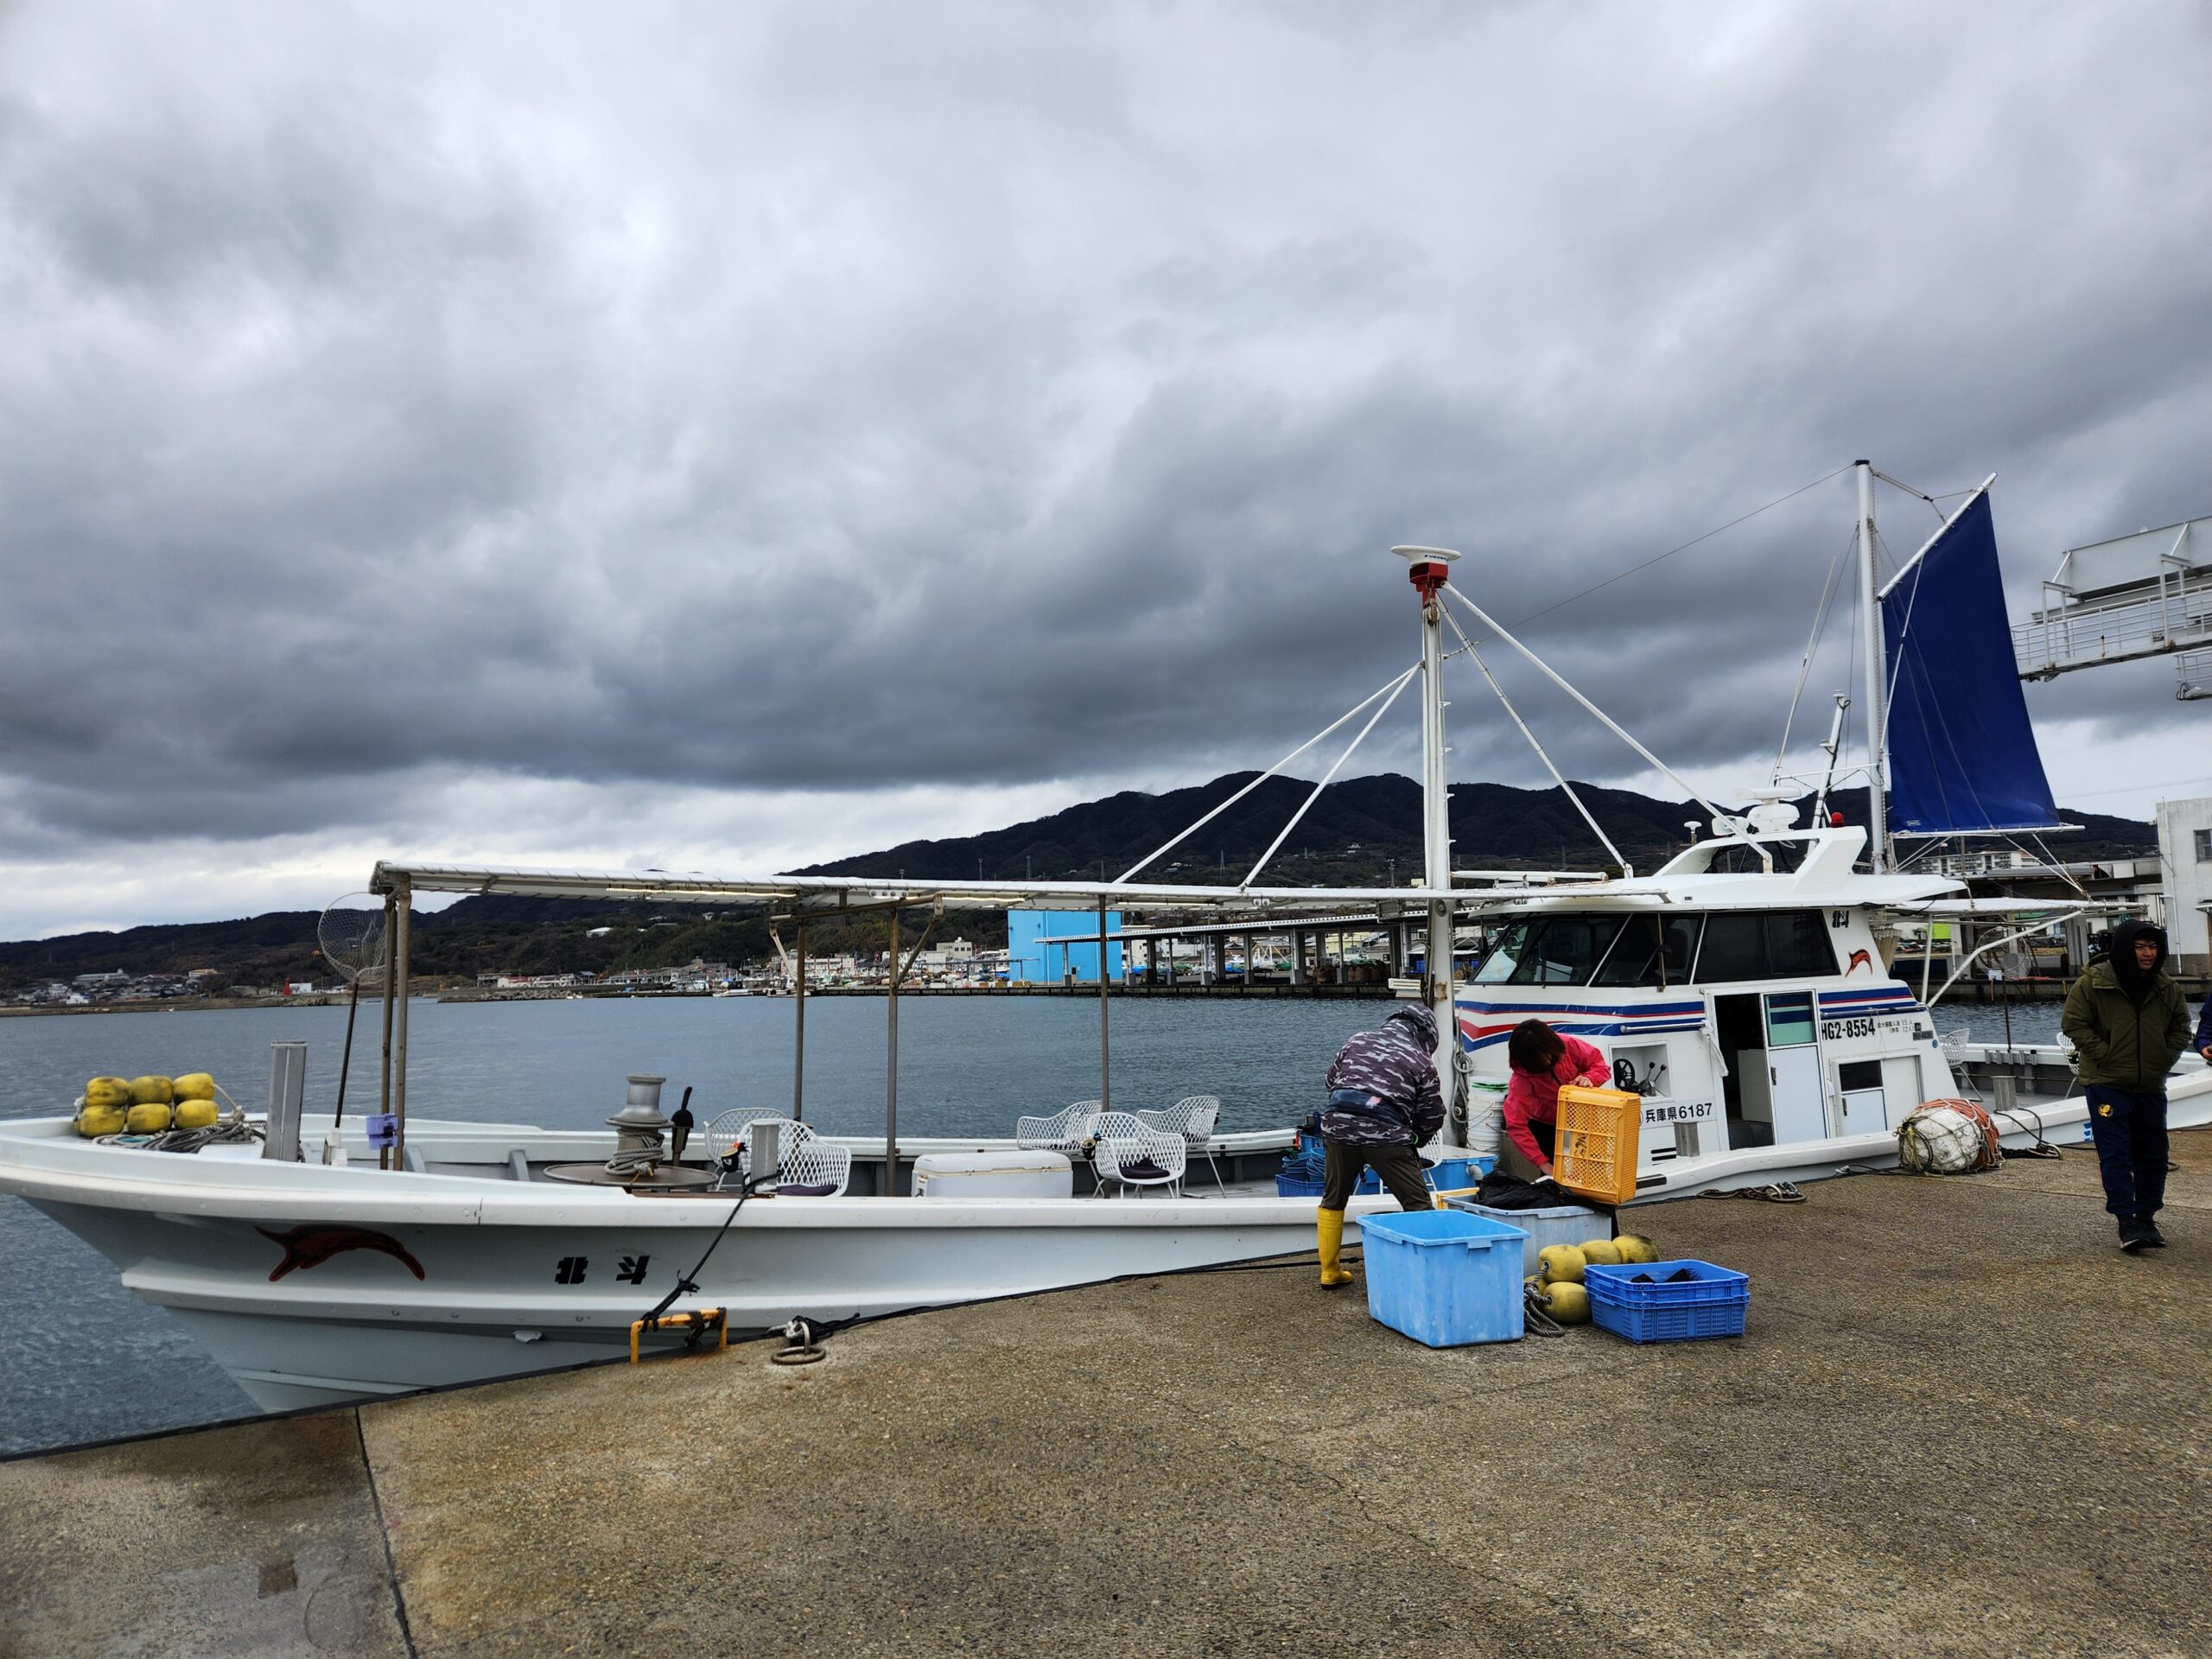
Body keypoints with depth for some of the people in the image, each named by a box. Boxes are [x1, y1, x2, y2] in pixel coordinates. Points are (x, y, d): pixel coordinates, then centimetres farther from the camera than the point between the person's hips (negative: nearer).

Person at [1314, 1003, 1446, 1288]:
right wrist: (1413, 1140, 30)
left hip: (1338, 1125, 4)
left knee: (1333, 1201, 20)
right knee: (1418, 1204, 7)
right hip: (1386, 1133, -4)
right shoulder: (1421, 1060, 8)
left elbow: (1331, 1079, 25)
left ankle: (1330, 1273, 27)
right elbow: (1432, 1117, 11)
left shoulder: (1358, 1040, 17)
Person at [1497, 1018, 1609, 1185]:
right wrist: (1542, 1163, -42)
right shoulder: (1522, 1078, -34)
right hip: (1545, 1123, -2)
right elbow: (1516, 1126, -36)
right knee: (1551, 1177, -3)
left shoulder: (1569, 1046, -29)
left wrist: (1589, 1078, -38)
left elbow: (1600, 1066, -14)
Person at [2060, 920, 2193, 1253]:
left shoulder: (2167, 988, 6)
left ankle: (2146, 1218, 25)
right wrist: (2105, 1056, -13)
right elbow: (2073, 1023, -7)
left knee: (2153, 1155, 12)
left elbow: (2181, 1027, 16)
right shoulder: (2093, 984, -9)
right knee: (2115, 1155, -8)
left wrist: (2165, 1058, 3)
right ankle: (2127, 1222, -7)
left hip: (2151, 1085, 5)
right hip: (2106, 1084, -5)